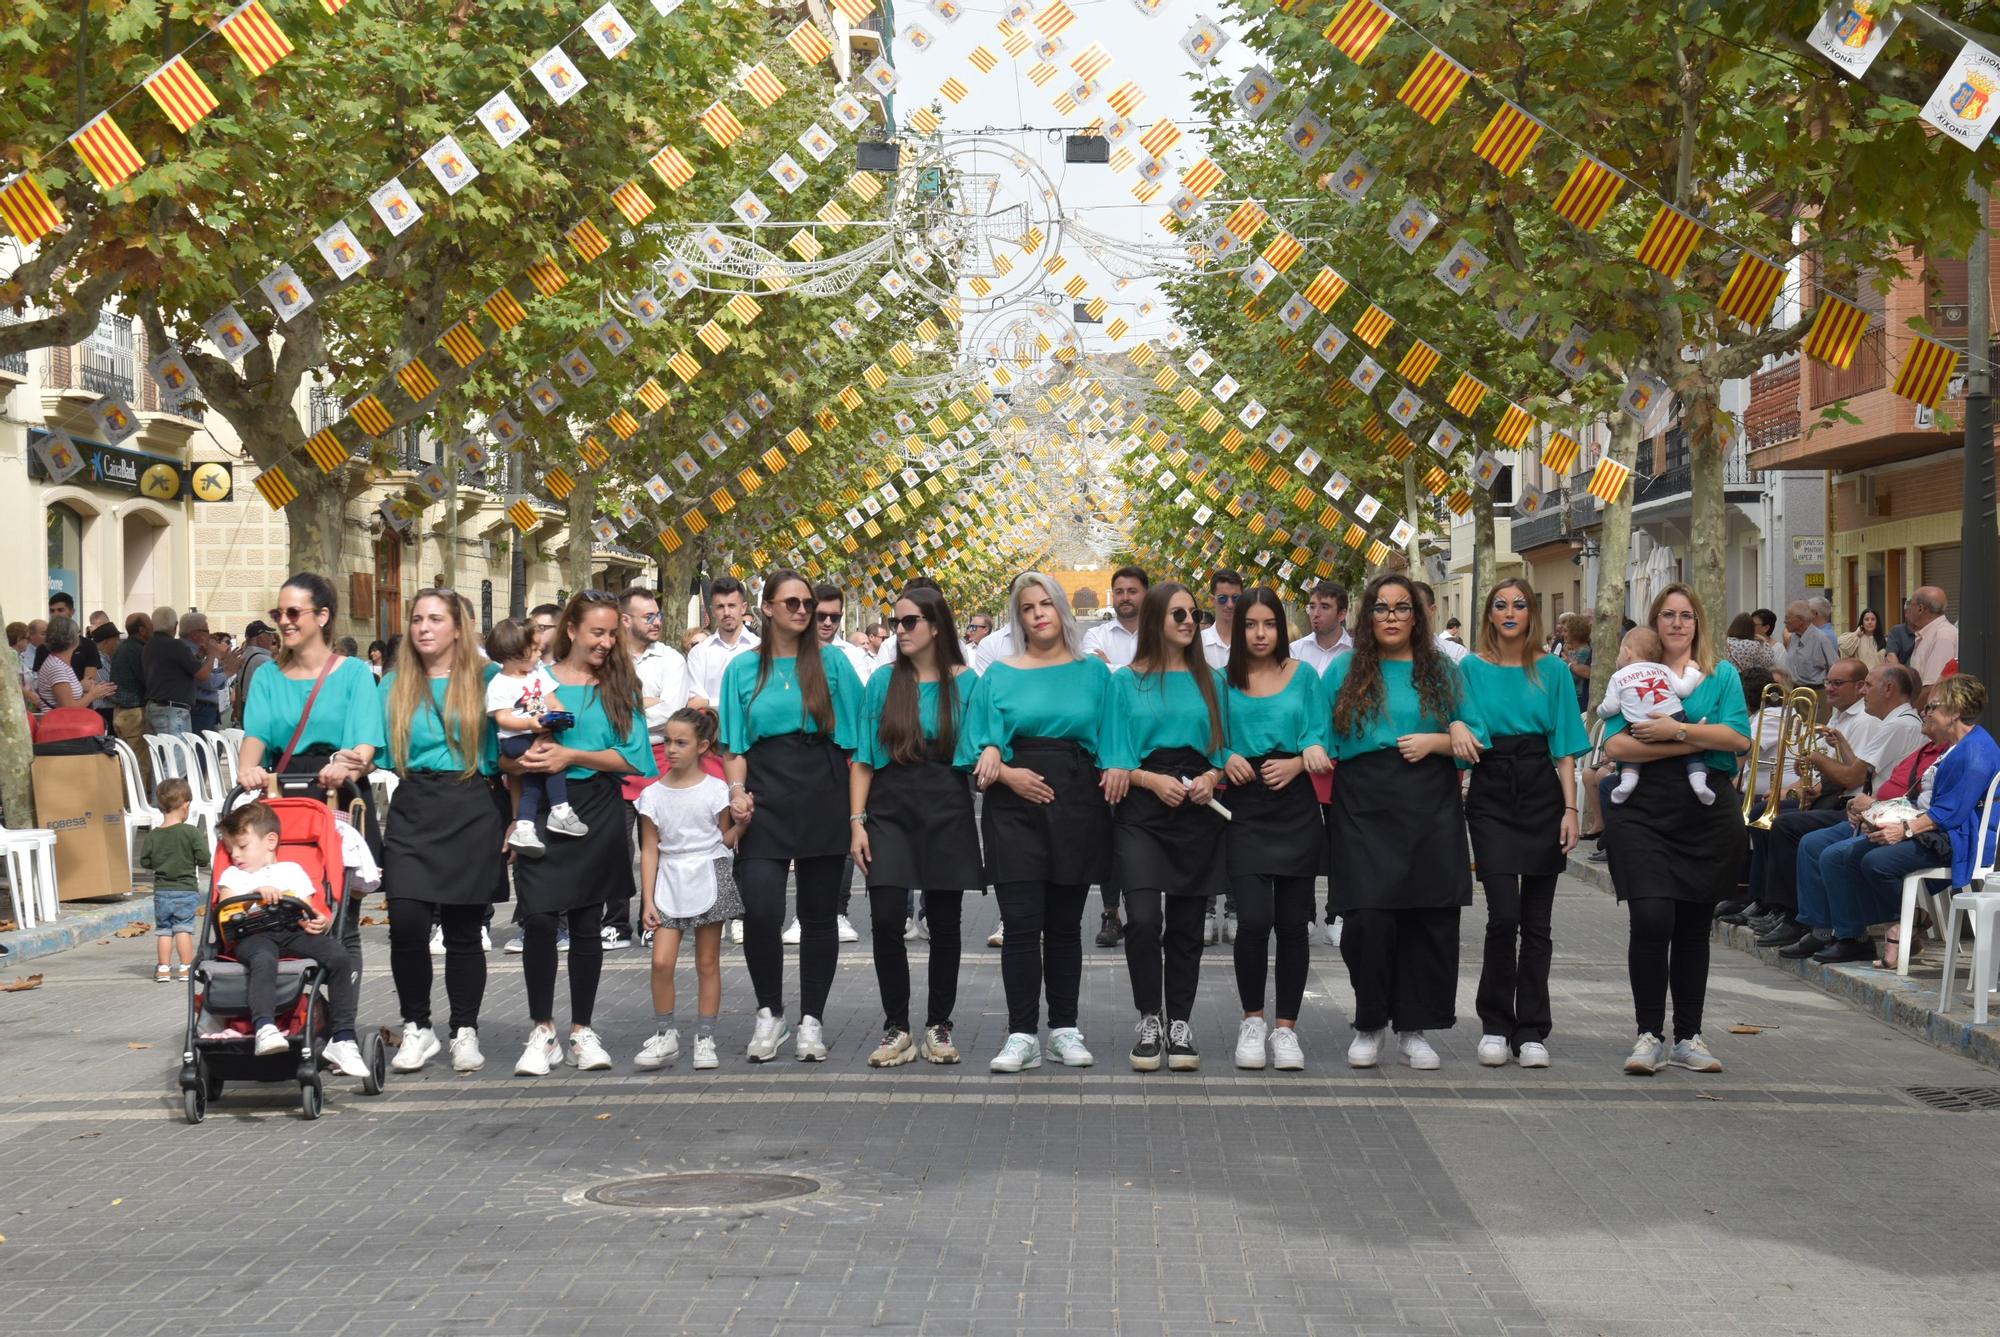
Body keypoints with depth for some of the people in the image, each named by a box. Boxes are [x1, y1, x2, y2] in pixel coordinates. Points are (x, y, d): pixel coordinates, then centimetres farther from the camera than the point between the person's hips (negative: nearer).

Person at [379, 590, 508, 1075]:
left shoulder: (488, 679, 5)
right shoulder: (395, 684, 13)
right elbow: (383, 752, 14)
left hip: (472, 813, -2)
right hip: (414, 811, 2)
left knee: (463, 930, 4)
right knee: (407, 922, -11)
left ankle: (465, 1032, 17)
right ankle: (417, 1028, 5)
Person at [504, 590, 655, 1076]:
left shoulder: (619, 684, 7)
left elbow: (632, 757, -3)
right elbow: (503, 756, 4)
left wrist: (571, 755, -13)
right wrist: (525, 760, -17)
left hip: (597, 813, 1)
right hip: (542, 811, -1)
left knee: (587, 923, 6)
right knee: (538, 918, -12)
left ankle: (582, 1031, 16)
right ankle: (541, 1031, -1)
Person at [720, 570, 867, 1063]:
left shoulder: (832, 663, 5)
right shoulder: (744, 669, 8)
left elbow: (854, 733, 4)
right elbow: (734, 744, 8)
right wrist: (737, 790, -9)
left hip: (822, 800, 0)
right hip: (765, 799, 0)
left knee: (819, 913, 4)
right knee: (760, 910, -14)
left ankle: (811, 1021, 15)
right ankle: (769, 1014, 5)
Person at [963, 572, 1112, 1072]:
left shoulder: (1094, 672, 9)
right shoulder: (999, 675, 8)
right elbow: (982, 749, 4)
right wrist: (1005, 771, -13)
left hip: (1077, 805, 1)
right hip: (1015, 806, -1)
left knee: (1065, 923, 7)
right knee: (1022, 923, -7)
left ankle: (1064, 1029, 15)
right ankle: (1022, 1035, -6)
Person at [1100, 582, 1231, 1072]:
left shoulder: (1211, 681, 11)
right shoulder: (1126, 682, 6)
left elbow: (1224, 750, 11)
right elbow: (1114, 758, 2)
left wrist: (1211, 778, -9)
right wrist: (1152, 779, -14)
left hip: (1197, 810, 2)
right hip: (1141, 810, -2)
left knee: (1186, 923, 4)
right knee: (1143, 918, -15)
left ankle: (1180, 1023, 14)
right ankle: (1149, 1020, -1)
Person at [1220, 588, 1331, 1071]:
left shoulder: (1303, 675, 7)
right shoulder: (1224, 681, 5)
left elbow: (1319, 737, 3)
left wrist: (1298, 762, -15)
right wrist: (1228, 759, -14)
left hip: (1296, 807, 1)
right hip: (1246, 808, -1)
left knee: (1293, 921, 3)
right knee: (1254, 918, -13)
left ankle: (1286, 1027, 13)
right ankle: (1252, 1021, 6)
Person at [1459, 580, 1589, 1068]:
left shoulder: (1552, 671, 6)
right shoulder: (1472, 669, 4)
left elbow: (1565, 746, 4)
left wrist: (1571, 808, -4)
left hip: (1541, 794, 1)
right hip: (1491, 795, -1)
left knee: (1537, 920, 4)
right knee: (1503, 914, -12)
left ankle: (1531, 1032, 10)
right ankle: (1495, 1026, 0)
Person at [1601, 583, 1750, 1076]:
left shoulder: (1722, 676, 11)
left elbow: (1738, 737, -5)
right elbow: (1615, 745, -4)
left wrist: (1675, 730, -13)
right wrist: (1692, 741, -11)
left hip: (1706, 814, 1)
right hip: (1644, 812, -1)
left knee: (1693, 925, 8)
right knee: (1651, 920, -13)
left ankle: (1688, 1037, 17)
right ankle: (1649, 1035, -3)